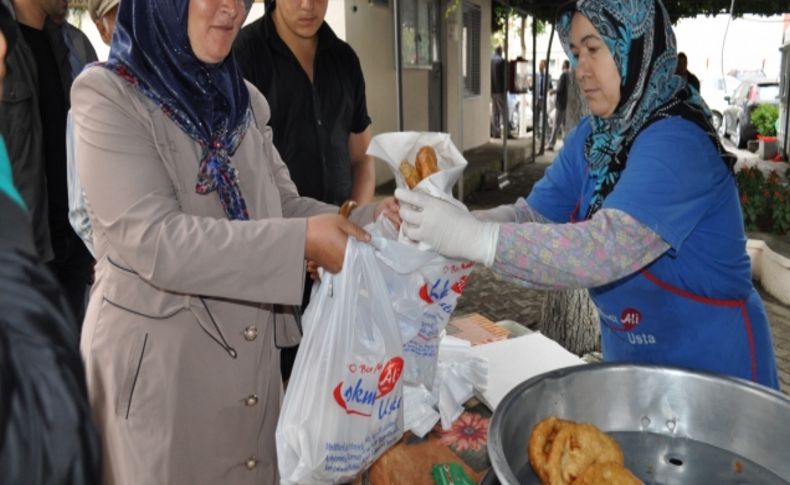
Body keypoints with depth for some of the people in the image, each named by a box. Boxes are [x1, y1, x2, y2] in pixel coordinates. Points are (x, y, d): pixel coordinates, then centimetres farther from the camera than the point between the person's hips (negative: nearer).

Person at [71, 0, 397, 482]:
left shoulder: (246, 99, 8)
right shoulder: (109, 95, -11)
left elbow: (283, 207, 6)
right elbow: (154, 240, -23)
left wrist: (365, 219, -12)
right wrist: (303, 241, -28)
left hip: (253, 356, 6)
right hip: (156, 362, -5)